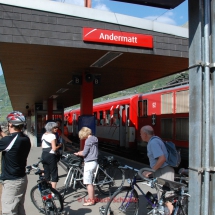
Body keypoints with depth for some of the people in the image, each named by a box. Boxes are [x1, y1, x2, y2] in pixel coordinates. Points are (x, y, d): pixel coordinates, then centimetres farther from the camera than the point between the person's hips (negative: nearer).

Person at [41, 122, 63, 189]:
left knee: (46, 173, 16)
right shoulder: (52, 135, -15)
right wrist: (59, 145, -2)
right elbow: (54, 148, -19)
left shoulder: (44, 135, 10)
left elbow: (42, 147, 15)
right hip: (51, 156, -8)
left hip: (44, 155, 8)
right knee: (54, 174, 1)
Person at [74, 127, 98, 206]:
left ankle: (91, 200, 5)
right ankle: (92, 198, 27)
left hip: (89, 163, -10)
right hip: (94, 162, 10)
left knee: (88, 183, -1)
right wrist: (81, 152, 12)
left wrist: (78, 153, 2)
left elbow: (84, 153, -17)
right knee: (90, 182, 19)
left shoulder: (88, 140, -17)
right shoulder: (94, 139, 11)